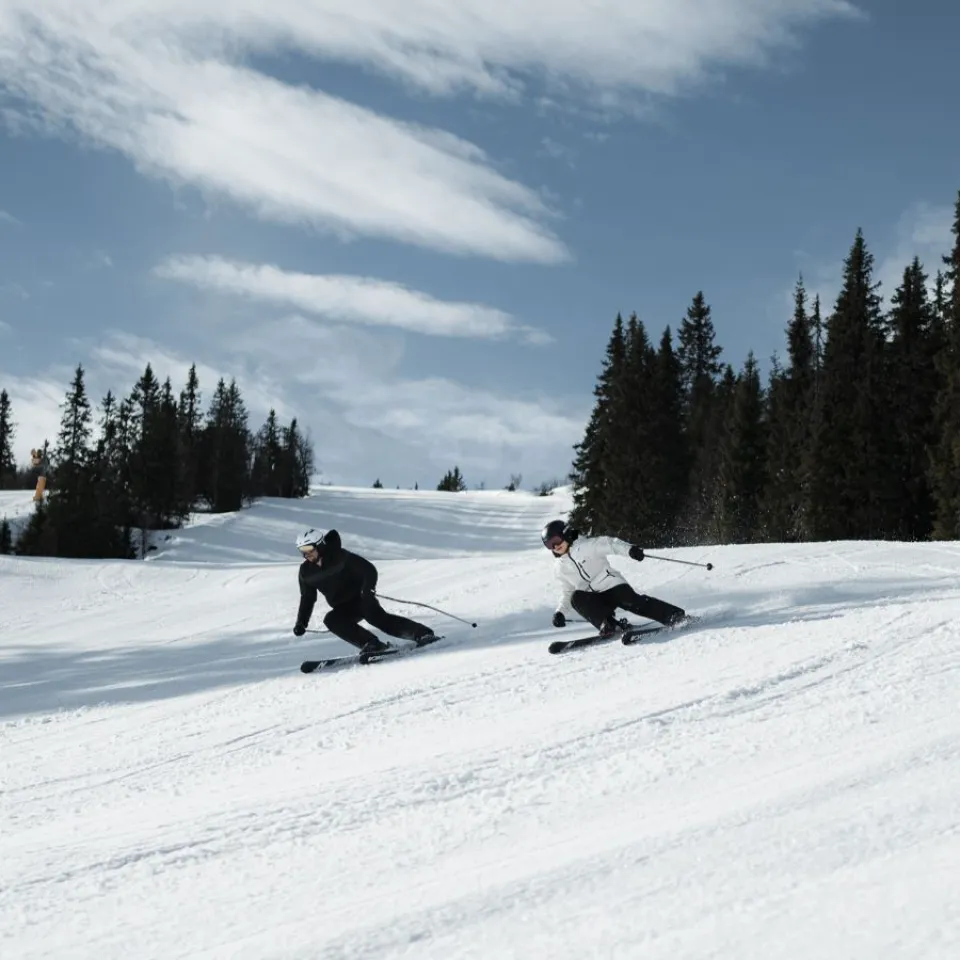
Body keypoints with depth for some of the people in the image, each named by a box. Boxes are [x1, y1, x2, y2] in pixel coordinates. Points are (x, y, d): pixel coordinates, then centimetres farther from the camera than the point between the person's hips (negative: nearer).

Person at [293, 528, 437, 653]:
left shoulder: (340, 557, -15)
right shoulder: (306, 571, -1)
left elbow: (369, 570, -17)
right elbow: (307, 598, 12)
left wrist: (368, 589, -35)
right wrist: (301, 622, 3)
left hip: (361, 599, -5)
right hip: (344, 609, 5)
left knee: (377, 617, -30)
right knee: (331, 620, -25)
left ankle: (422, 633, -29)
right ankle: (371, 644, -29)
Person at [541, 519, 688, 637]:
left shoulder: (586, 546, -2)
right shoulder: (561, 567, 14)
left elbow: (610, 544, -14)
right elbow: (567, 592, 21)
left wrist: (630, 549, -31)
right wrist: (559, 611, 5)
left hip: (612, 586, -4)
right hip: (594, 599, 4)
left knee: (634, 603, -25)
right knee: (577, 598, -25)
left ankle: (677, 616, -22)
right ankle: (608, 623, -31)